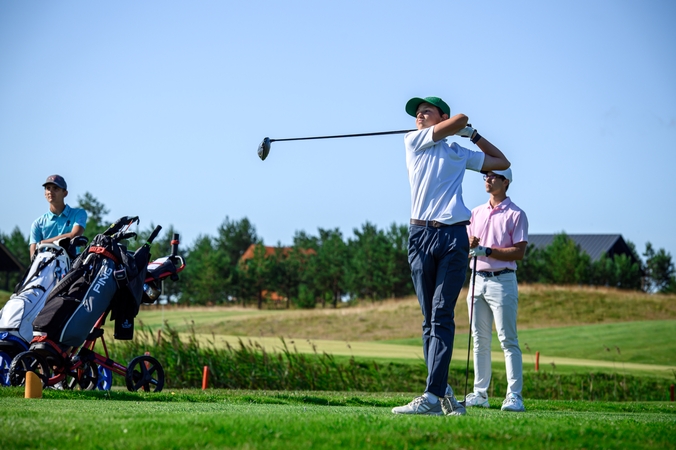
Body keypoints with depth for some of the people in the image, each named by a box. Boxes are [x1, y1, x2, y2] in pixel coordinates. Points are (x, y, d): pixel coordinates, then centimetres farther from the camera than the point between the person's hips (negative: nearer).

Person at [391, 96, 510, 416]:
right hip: (421, 234, 0)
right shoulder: (413, 140, 15)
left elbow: (502, 162, 33)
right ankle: (443, 391, 2)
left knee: (442, 317, -11)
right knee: (429, 319, -2)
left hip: (453, 236, 0)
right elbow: (460, 119, 5)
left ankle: (433, 395, -20)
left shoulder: (460, 153, 22)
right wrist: (460, 127, 27)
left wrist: (472, 134, 30)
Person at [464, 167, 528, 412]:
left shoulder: (516, 214, -1)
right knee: (480, 339, 7)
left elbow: (519, 252, -10)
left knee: (507, 339, -9)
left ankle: (514, 395, -11)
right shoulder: (476, 213, 17)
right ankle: (480, 393, 10)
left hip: (502, 280, -6)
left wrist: (486, 251, -16)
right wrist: (469, 246, -8)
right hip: (477, 280, 6)